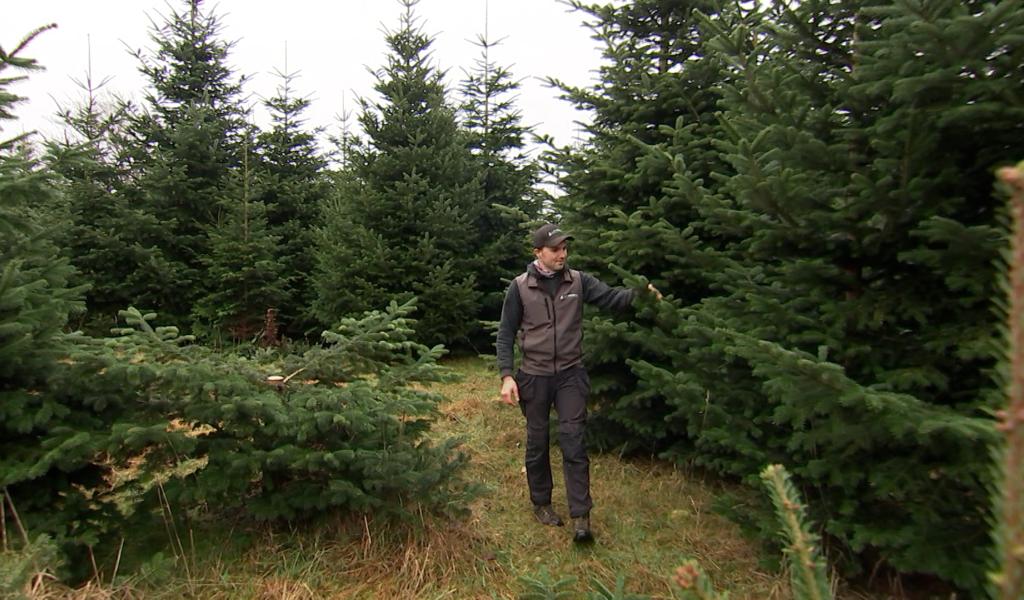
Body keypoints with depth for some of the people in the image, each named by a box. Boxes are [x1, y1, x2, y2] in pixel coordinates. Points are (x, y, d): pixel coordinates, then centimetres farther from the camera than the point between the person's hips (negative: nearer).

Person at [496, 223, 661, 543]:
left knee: (573, 442, -1)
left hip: (570, 375, 1)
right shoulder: (519, 287, -5)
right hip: (534, 376, 0)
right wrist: (507, 375, -10)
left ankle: (581, 516, 6)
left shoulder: (578, 281, -1)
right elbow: (506, 334, -2)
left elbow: (611, 297, -13)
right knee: (537, 443, 12)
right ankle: (541, 503, 31)